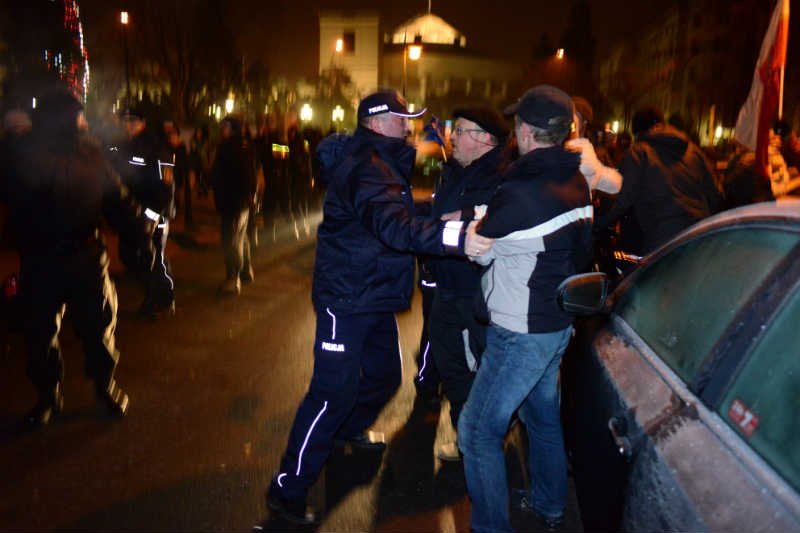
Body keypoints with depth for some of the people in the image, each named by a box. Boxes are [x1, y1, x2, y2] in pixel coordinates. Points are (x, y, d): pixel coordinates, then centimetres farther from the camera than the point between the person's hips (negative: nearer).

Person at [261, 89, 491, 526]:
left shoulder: (383, 161, 12)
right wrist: (453, 236, -51)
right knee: (334, 391, -9)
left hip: (375, 295, 10)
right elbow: (391, 223, -40)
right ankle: (287, 489, 4)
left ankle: (349, 429, 49)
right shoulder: (365, 167, -23)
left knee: (384, 374, 21)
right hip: (346, 298, -10)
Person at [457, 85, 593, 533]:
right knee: (544, 413, 25)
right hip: (557, 321, 9)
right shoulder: (577, 183, 2)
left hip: (522, 332, -9)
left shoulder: (520, 195, -25)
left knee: (479, 431, 1)